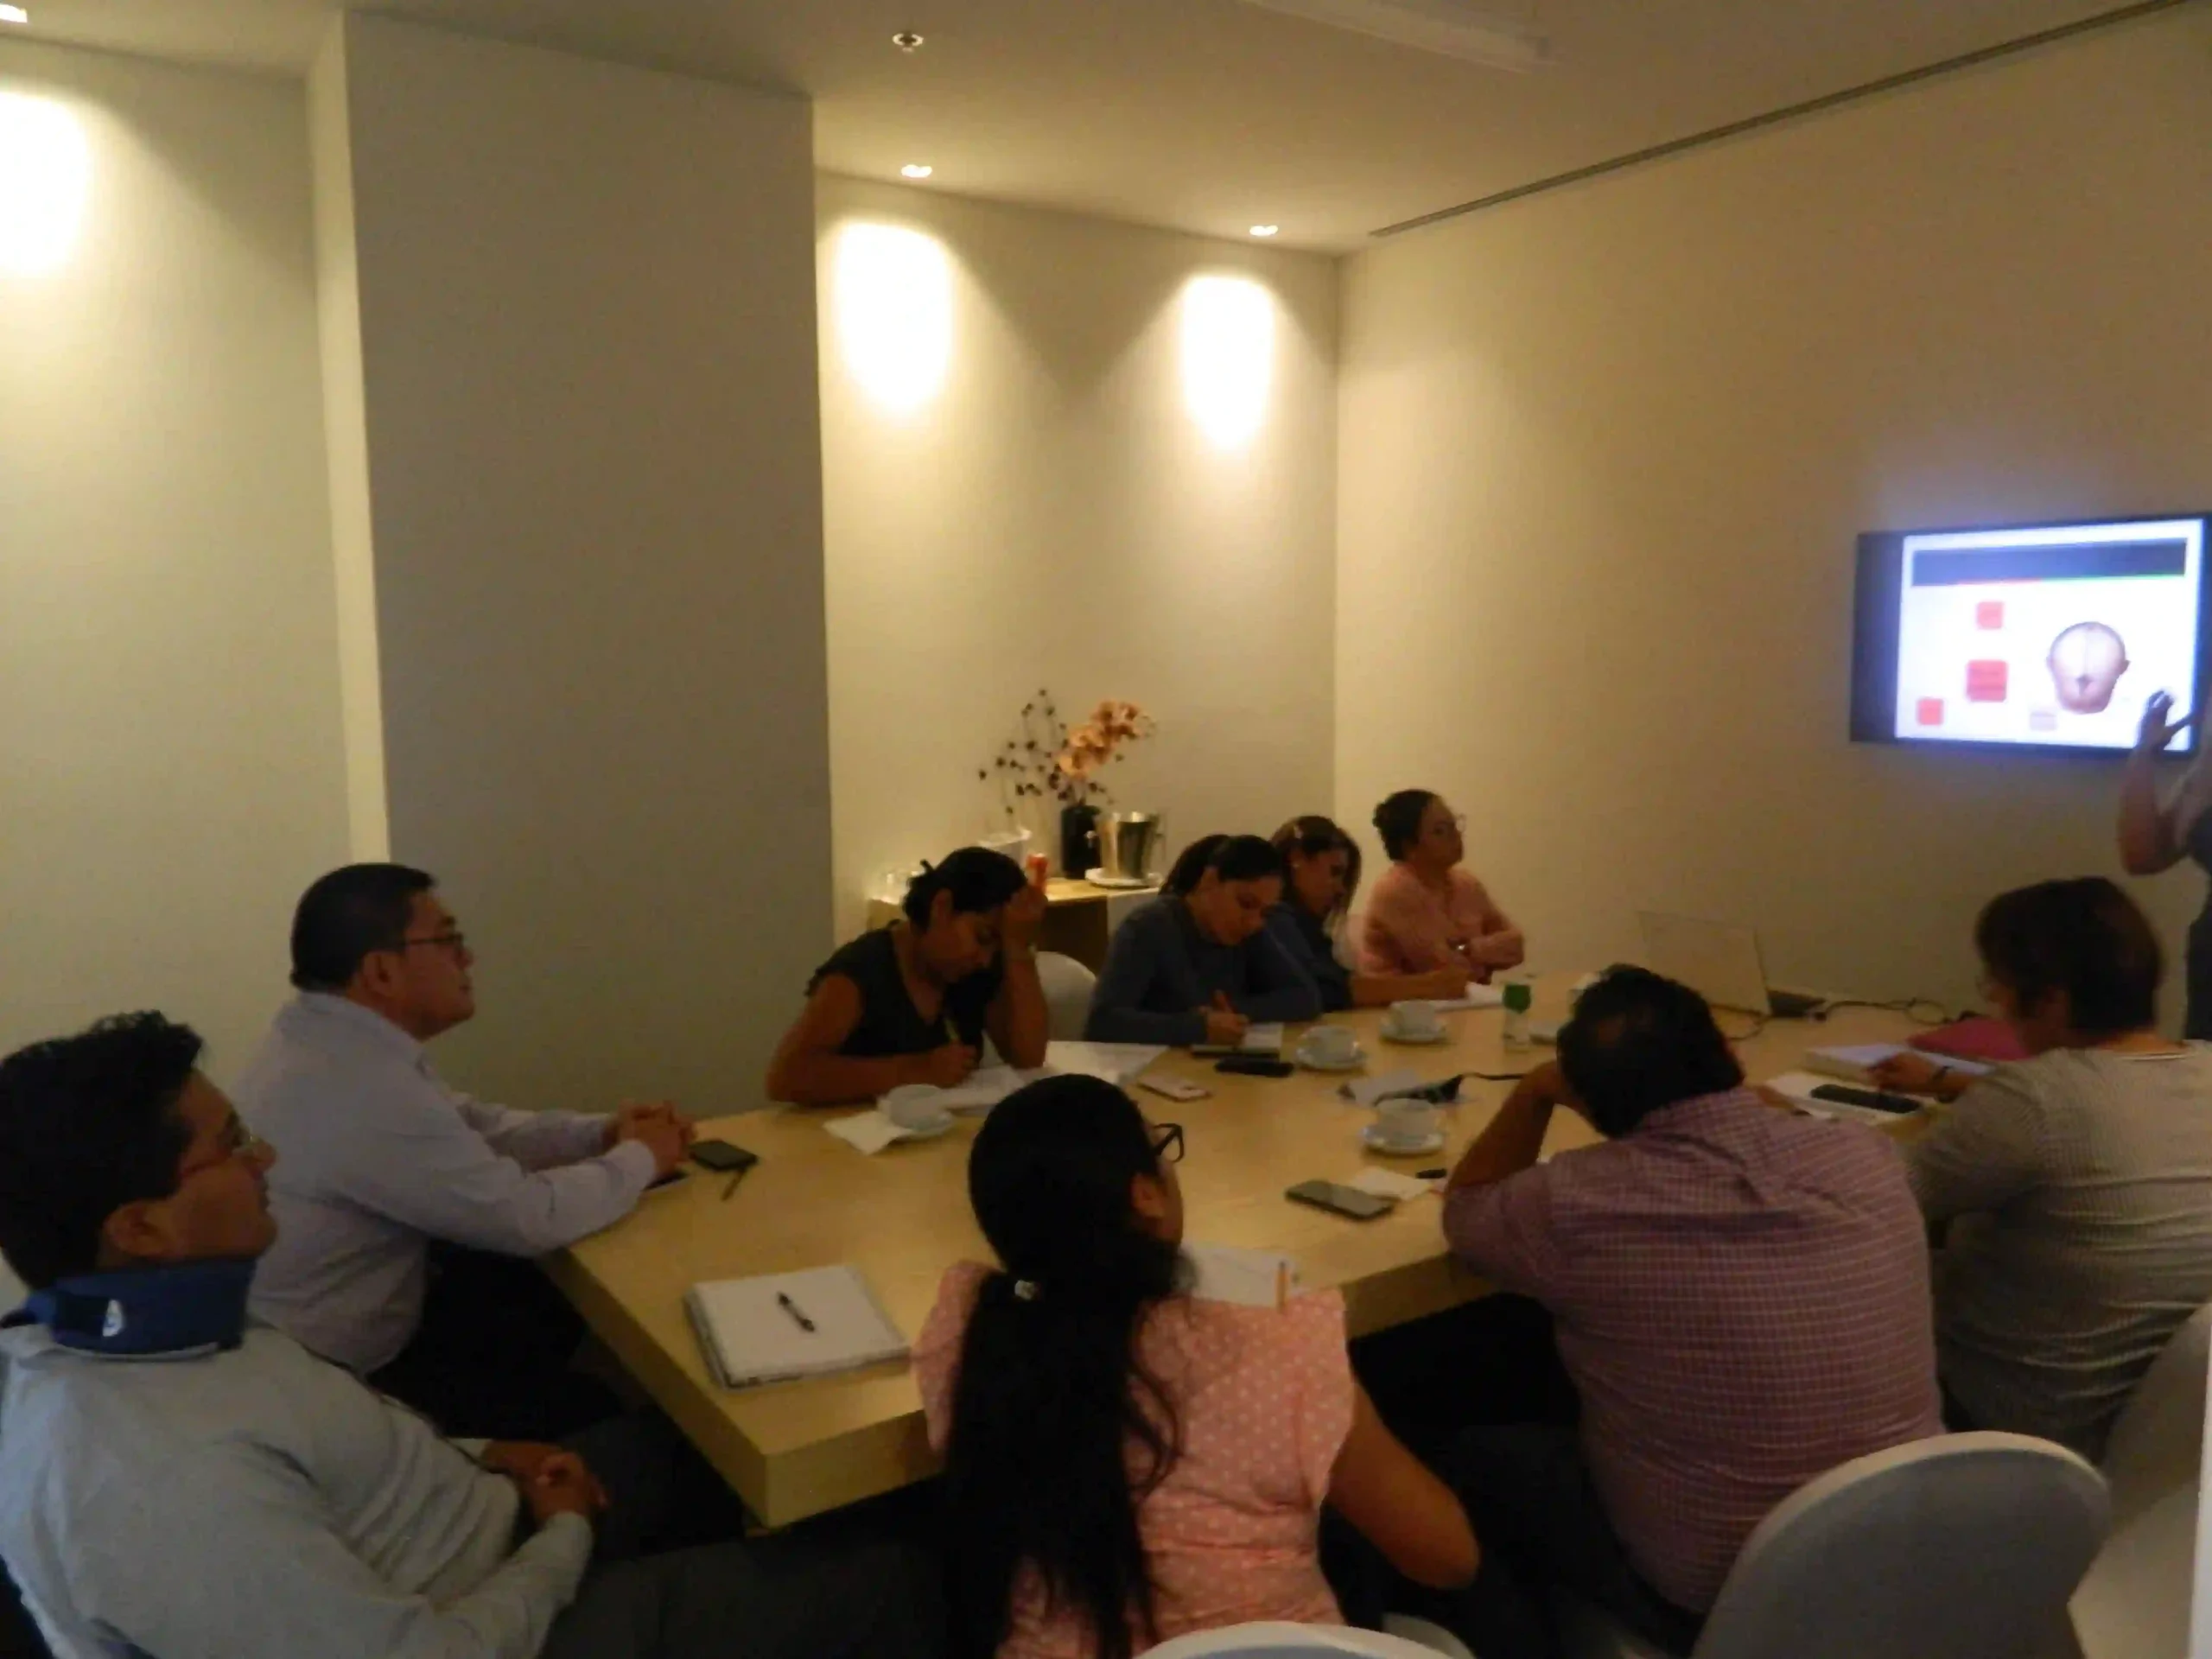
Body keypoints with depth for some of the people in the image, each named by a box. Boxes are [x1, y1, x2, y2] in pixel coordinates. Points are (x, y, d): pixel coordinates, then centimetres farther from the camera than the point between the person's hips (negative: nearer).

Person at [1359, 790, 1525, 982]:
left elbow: (1514, 944, 2)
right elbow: (1446, 967, -20)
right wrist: (1487, 952, -4)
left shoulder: (1466, 882, 5)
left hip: (1464, 997, 6)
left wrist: (1466, 952, -12)